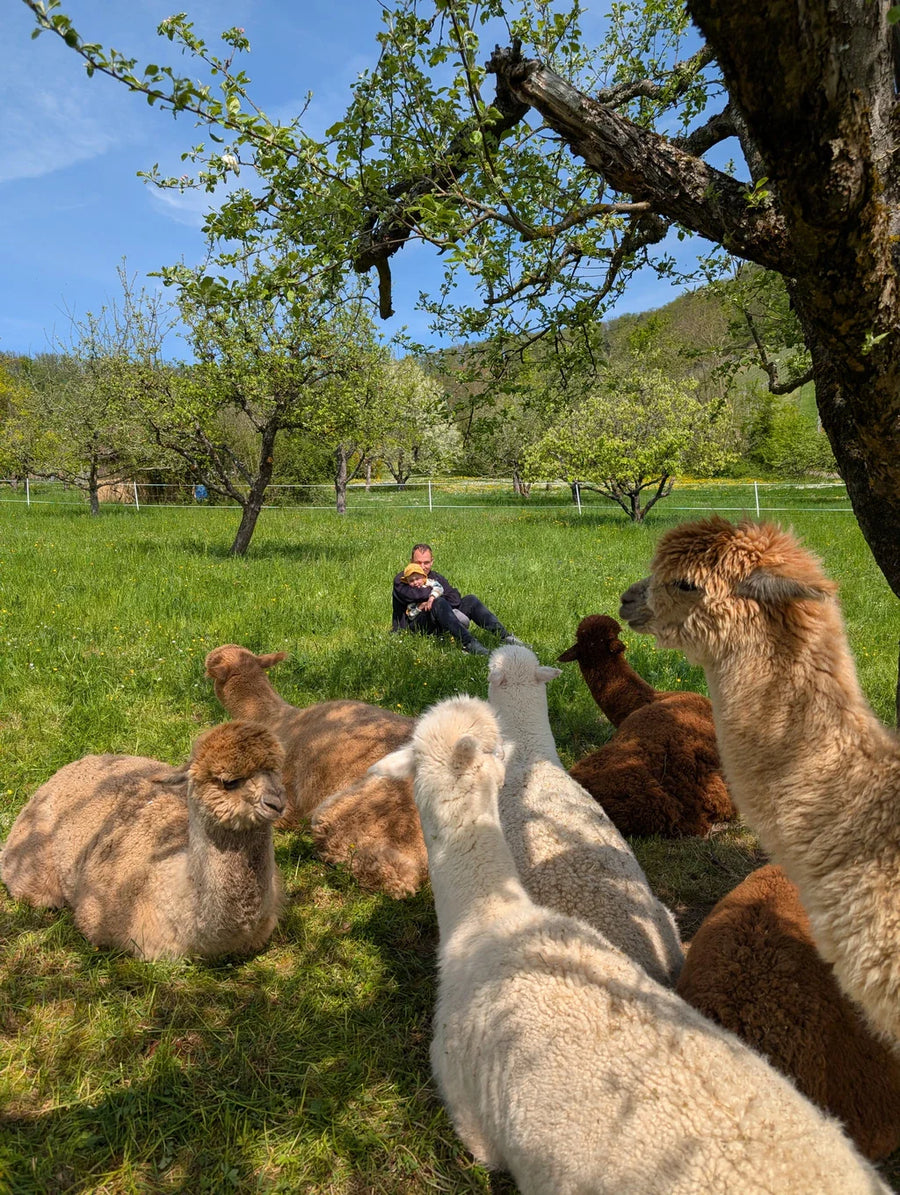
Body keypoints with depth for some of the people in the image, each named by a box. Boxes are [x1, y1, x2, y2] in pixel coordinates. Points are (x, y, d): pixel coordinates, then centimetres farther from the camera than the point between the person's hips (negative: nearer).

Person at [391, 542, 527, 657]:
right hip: (416, 625, -5)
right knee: (439, 603, -33)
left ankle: (504, 636, -23)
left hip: (439, 625, 5)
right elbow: (411, 595, -16)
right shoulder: (401, 579, 8)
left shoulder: (436, 578, 22)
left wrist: (432, 600, -13)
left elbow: (456, 598, 4)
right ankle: (469, 643, -50)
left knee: (470, 600, -12)